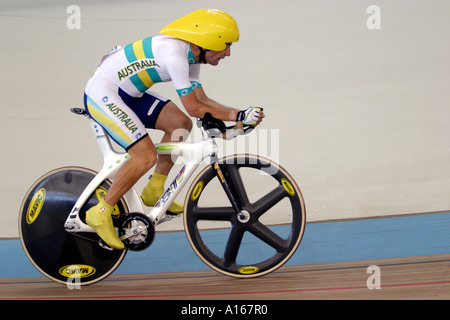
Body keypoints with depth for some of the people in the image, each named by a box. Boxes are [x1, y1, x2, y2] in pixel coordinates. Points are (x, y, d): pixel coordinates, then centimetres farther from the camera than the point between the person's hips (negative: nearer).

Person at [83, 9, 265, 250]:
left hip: (126, 94, 10)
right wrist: (237, 116, -21)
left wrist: (239, 114, -4)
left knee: (181, 124, 3)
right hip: (102, 95, -10)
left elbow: (202, 99, 8)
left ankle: (154, 191, 14)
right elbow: (193, 107, -25)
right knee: (146, 155, -19)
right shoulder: (174, 52, -26)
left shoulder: (190, 57, 5)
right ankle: (101, 213, -7)